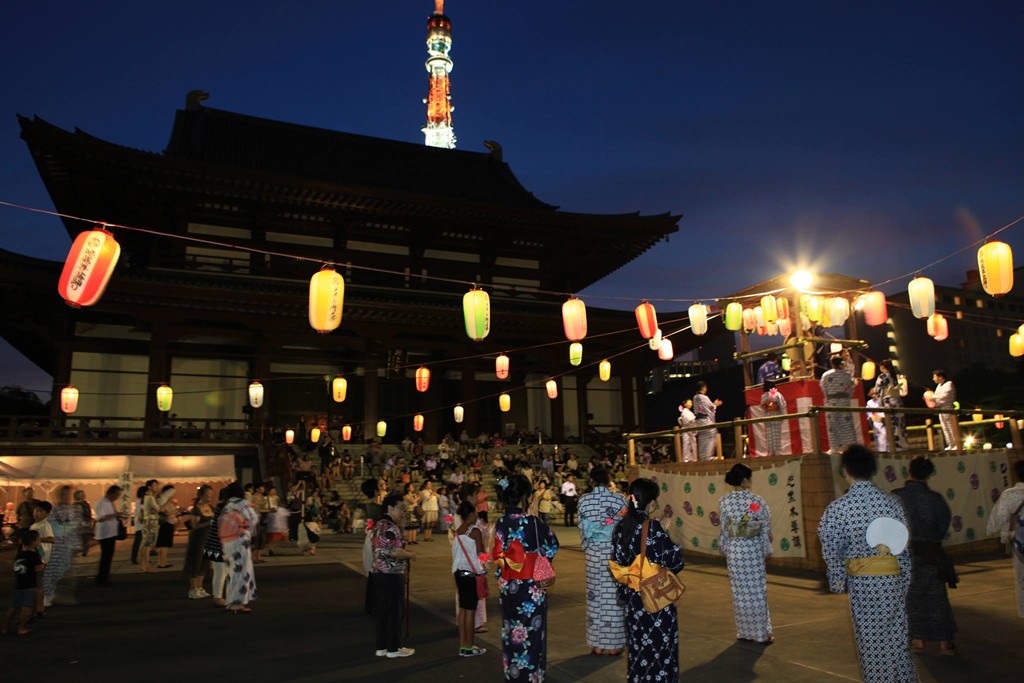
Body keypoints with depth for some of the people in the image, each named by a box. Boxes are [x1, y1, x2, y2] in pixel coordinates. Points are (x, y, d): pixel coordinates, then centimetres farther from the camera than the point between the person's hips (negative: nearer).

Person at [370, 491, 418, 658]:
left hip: (378, 573, 9)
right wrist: (411, 554, -7)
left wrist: (405, 552, 15)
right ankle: (393, 648, 10)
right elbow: (396, 552, -24)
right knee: (395, 611, 2)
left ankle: (382, 647, 21)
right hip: (392, 575, -9)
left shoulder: (379, 525, 13)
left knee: (382, 611, 14)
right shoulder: (391, 527, -18)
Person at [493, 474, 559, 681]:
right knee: (531, 631, 10)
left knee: (512, 630, 18)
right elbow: (553, 544, -4)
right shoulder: (531, 522, -19)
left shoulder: (500, 522, -4)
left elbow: (498, 554, 3)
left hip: (508, 586, 5)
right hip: (530, 587, -5)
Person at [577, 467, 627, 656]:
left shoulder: (584, 499, -4)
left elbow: (582, 528, -1)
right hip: (615, 550, -1)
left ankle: (597, 645, 16)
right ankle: (614, 645, 15)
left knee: (595, 595, 9)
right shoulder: (619, 498, -7)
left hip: (594, 552, 1)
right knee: (614, 595, 7)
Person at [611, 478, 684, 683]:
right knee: (659, 647, 9)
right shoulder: (652, 527, -21)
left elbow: (617, 561, 6)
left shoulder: (622, 526, -2)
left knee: (638, 647, 19)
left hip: (632, 596, 6)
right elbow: (675, 559, -17)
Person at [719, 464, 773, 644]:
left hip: (734, 550, 1)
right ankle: (761, 633, 16)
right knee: (757, 591, 8)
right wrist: (766, 550, 10)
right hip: (753, 549, -1)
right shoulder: (757, 500, -10)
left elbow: (723, 528, 1)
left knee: (740, 592, 11)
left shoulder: (724, 501, -5)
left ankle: (744, 632, 20)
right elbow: (766, 528, -3)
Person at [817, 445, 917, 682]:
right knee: (897, 636, 17)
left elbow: (832, 551, -7)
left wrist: (838, 582, 6)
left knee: (871, 640, 10)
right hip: (894, 579, 3)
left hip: (861, 582, -2)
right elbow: (904, 544, 0)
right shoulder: (892, 501, -5)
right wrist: (905, 578, 11)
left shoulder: (837, 508, -12)